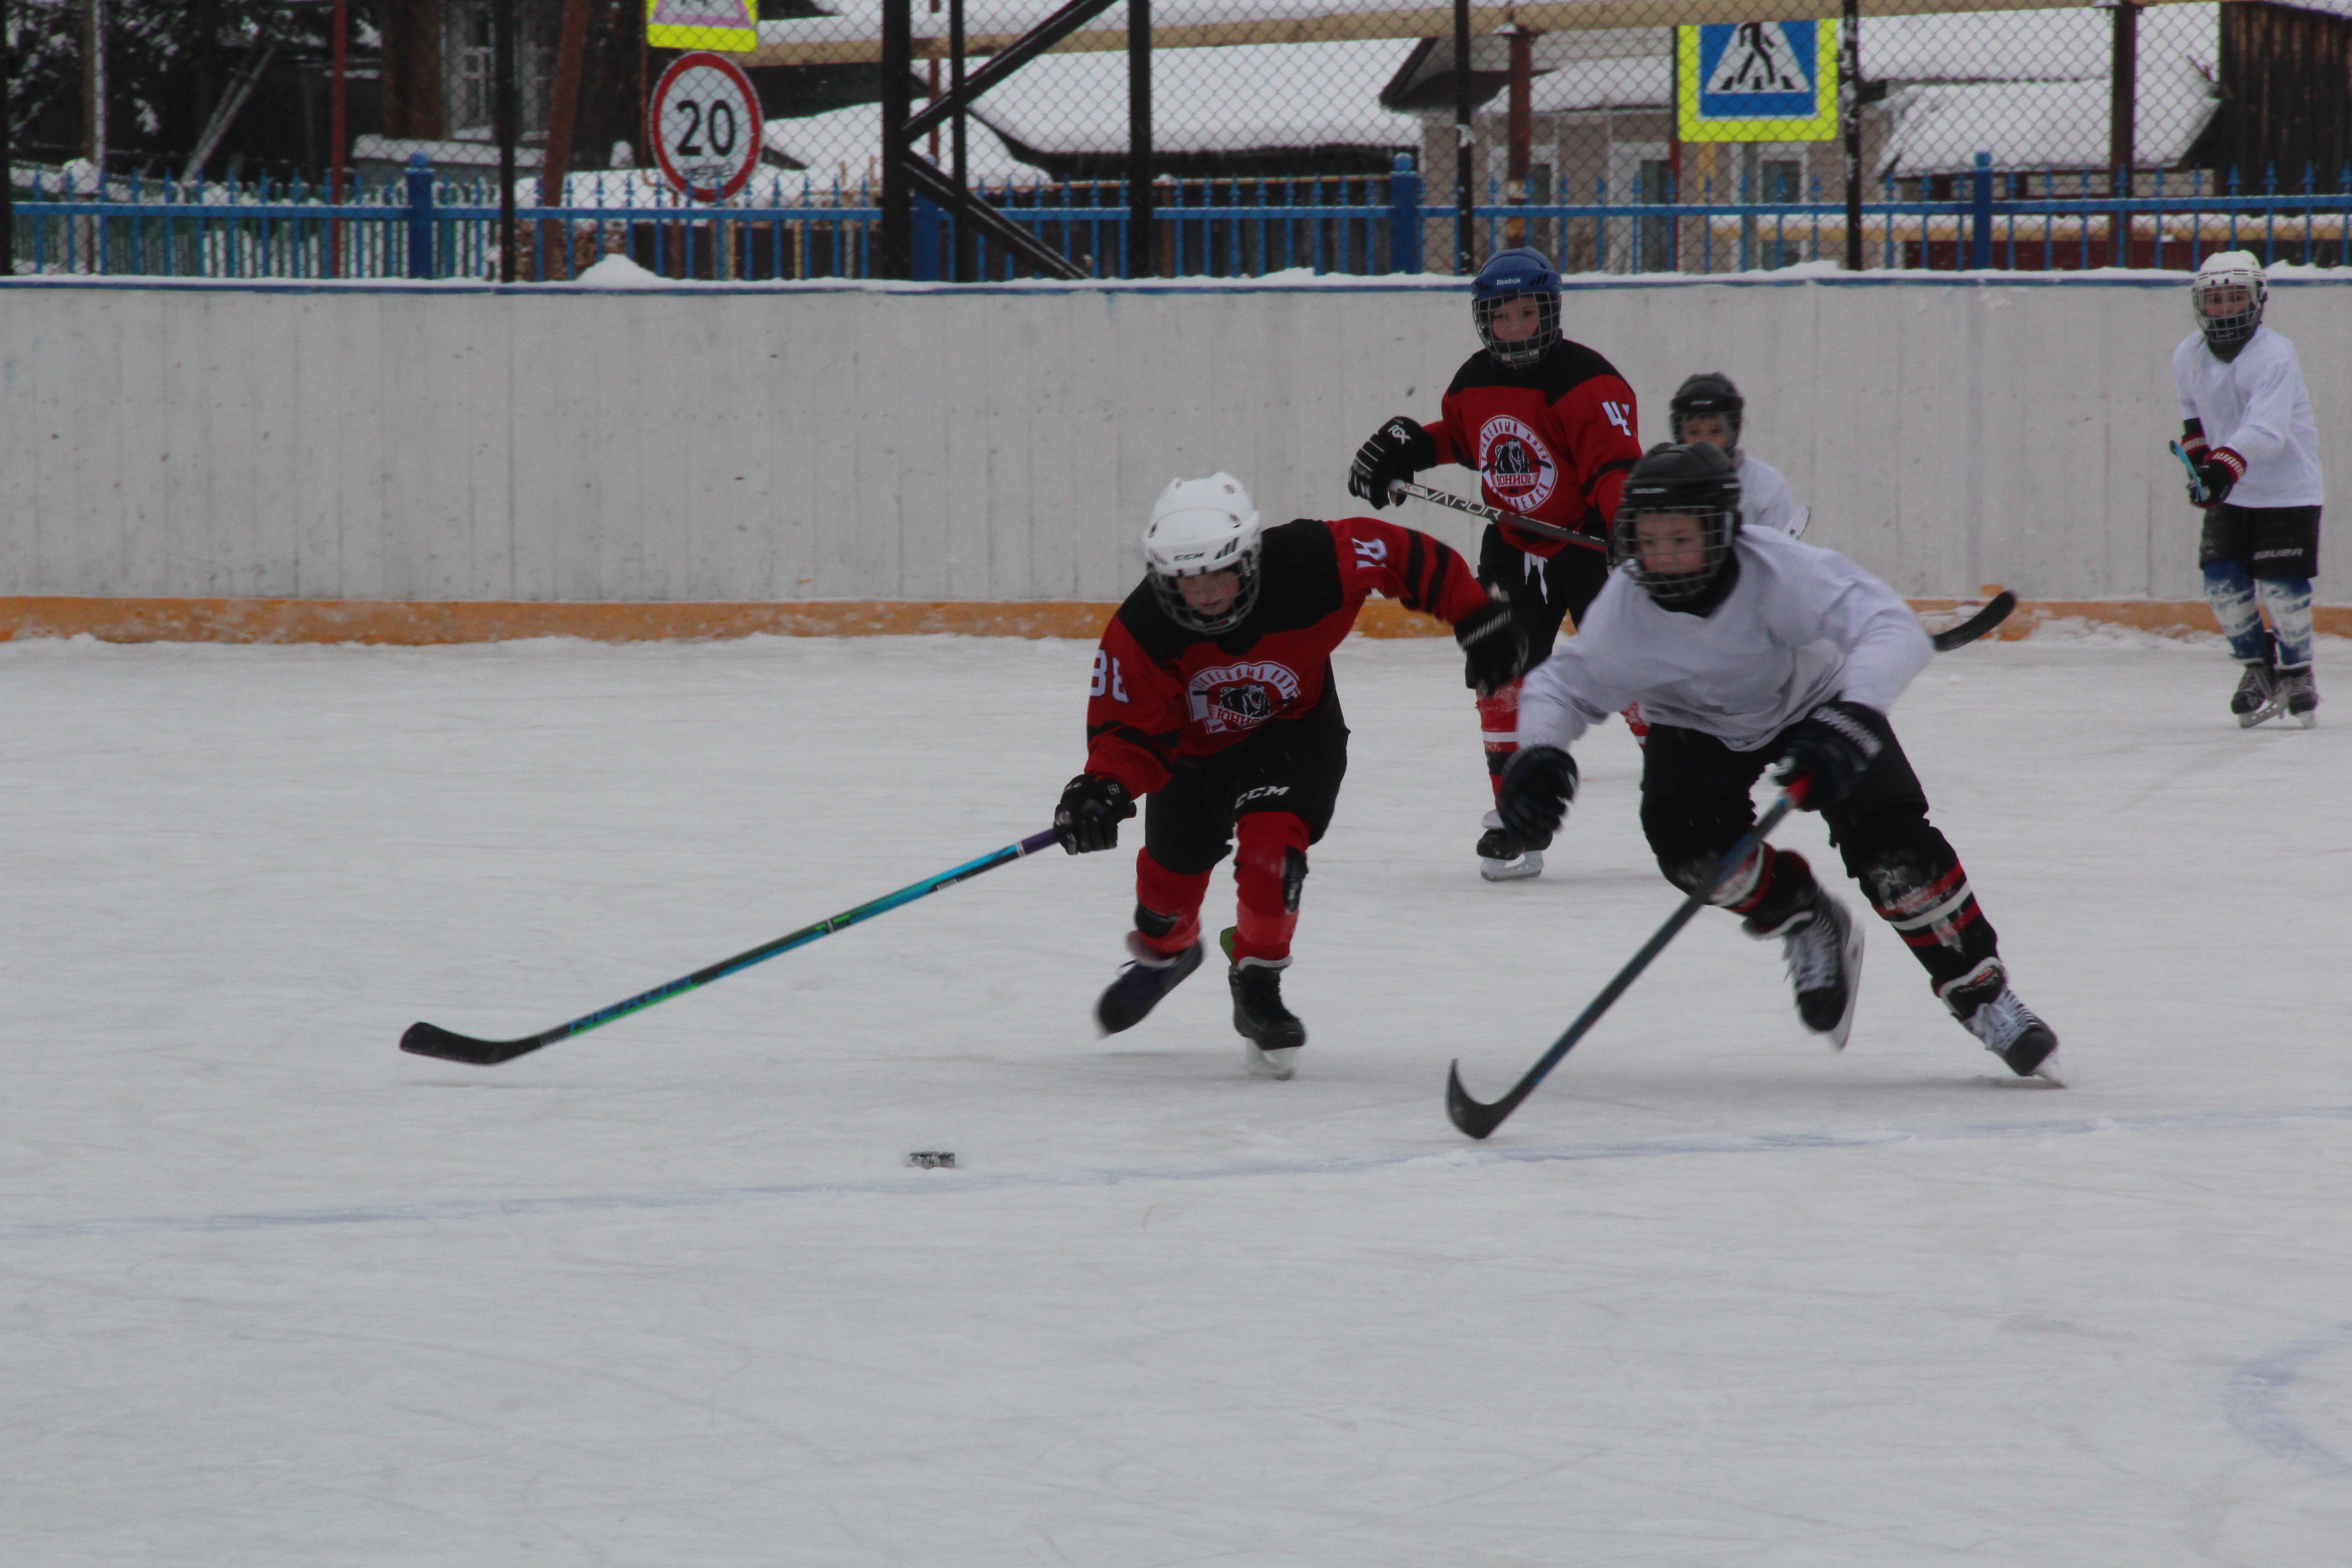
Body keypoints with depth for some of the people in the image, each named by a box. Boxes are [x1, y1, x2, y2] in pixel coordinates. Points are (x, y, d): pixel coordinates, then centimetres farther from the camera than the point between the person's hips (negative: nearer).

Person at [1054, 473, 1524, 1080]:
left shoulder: (1308, 564, -34)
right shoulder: (1141, 632, -29)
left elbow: (1405, 556, -20)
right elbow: (1128, 727, -23)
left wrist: (1478, 616, -17)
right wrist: (1105, 787, -43)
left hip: (1294, 730, -2)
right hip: (1195, 749, 2)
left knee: (1269, 842, -26)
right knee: (1173, 866, 15)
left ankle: (1258, 989, -6)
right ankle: (1165, 950, 53)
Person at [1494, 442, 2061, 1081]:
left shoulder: (1778, 569, -37)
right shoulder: (1625, 608, -27)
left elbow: (1892, 630, -46)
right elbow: (1565, 685, -11)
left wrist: (1848, 724, -62)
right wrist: (1539, 753, -32)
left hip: (1811, 704, -2)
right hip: (1699, 729, 2)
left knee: (1893, 846, -20)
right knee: (1689, 842, -27)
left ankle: (1981, 993, 0)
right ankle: (1807, 923, 4)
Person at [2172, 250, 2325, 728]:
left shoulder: (2276, 357, -22)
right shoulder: (2188, 357, -1)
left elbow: (2265, 428, -36)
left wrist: (2227, 464, -50)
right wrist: (2198, 454, 9)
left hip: (2286, 489, -5)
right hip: (2228, 493, 5)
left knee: (2281, 588, -9)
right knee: (2223, 583, -4)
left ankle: (2297, 671, 13)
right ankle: (2259, 670, 14)